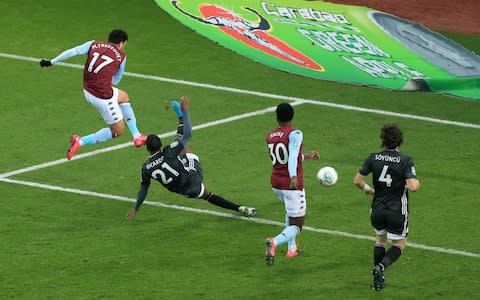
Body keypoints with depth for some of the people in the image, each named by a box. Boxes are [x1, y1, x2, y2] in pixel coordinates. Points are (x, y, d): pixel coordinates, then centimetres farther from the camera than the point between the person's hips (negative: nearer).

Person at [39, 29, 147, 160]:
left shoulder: (93, 45, 6)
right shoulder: (121, 56, 0)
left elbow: (72, 52, -5)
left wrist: (51, 62, 0)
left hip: (88, 91, 6)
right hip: (102, 97, -6)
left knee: (123, 96, 30)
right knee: (118, 130, 11)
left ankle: (137, 136, 36)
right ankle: (80, 141, 1)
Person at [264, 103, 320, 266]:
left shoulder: (270, 136, 8)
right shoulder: (295, 134, -13)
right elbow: (293, 157, -29)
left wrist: (306, 156, 29)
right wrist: (294, 177, -42)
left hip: (276, 183, 7)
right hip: (293, 185, -7)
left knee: (291, 211, 35)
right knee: (296, 226, -1)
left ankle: (291, 248, 29)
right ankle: (274, 242, -30)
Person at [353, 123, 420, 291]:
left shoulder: (374, 158, -4)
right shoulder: (405, 161, -15)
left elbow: (357, 180, -2)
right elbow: (413, 186, -23)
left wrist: (367, 189, 19)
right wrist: (417, 182, 0)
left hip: (377, 210, 4)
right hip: (397, 212, -4)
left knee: (381, 239, 28)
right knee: (399, 244, 16)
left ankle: (378, 279, 23)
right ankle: (381, 267, -10)